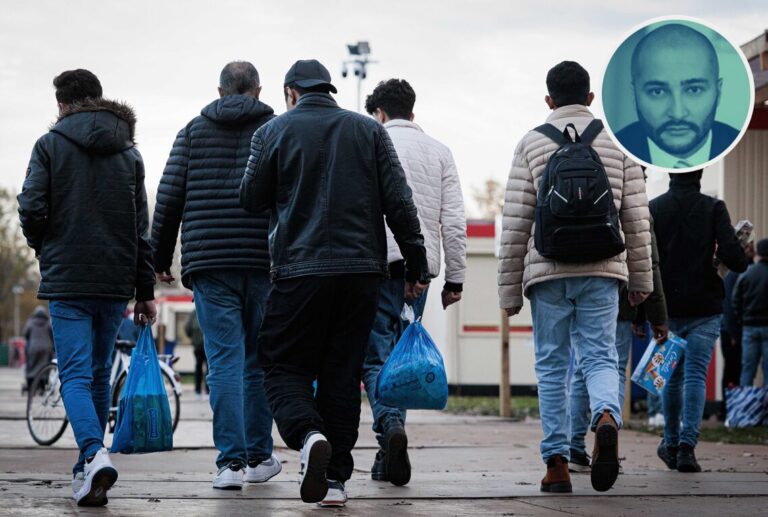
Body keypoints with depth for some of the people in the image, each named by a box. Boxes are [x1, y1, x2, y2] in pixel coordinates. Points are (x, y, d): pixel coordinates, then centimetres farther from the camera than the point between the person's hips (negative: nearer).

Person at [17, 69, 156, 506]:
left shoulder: (51, 145, -2)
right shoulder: (129, 152, 10)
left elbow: (31, 210, -9)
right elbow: (142, 228, 8)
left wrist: (45, 249, 12)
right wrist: (146, 291, 11)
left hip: (67, 280, -4)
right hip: (116, 282, 4)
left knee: (76, 375, -6)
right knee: (100, 376, 14)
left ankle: (95, 454, -29)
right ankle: (89, 469, 20)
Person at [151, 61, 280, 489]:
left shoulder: (194, 131, 9)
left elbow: (169, 197, 4)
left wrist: (161, 258, 11)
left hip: (209, 263, 0)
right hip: (265, 263, 0)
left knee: (225, 361, -2)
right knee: (259, 360, 11)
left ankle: (231, 460, -11)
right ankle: (259, 457, 18)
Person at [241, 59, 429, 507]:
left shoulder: (274, 131, 3)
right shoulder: (370, 131, 9)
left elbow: (252, 200, 6)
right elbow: (399, 202, 3)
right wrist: (418, 266, 5)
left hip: (299, 271, -3)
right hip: (362, 270, 3)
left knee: (285, 368, 6)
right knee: (342, 373, 9)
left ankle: (309, 434, -23)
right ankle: (336, 477, 7)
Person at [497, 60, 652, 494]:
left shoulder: (532, 144, 5)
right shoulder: (618, 141, 8)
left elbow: (516, 224, 3)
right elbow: (637, 218, 6)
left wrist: (510, 289, 8)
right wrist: (641, 279, 14)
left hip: (547, 269, 0)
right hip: (602, 268, 1)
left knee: (552, 365, 6)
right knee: (600, 357, 3)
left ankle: (557, 463, 4)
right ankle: (607, 417, -28)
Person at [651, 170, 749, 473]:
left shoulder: (653, 209, 1)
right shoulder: (714, 208, -4)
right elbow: (730, 253, -15)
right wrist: (742, 261, 9)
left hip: (667, 309, 2)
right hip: (704, 308, -2)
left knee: (672, 376, 16)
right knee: (696, 374, -3)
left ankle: (671, 444, 25)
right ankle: (687, 445, -14)